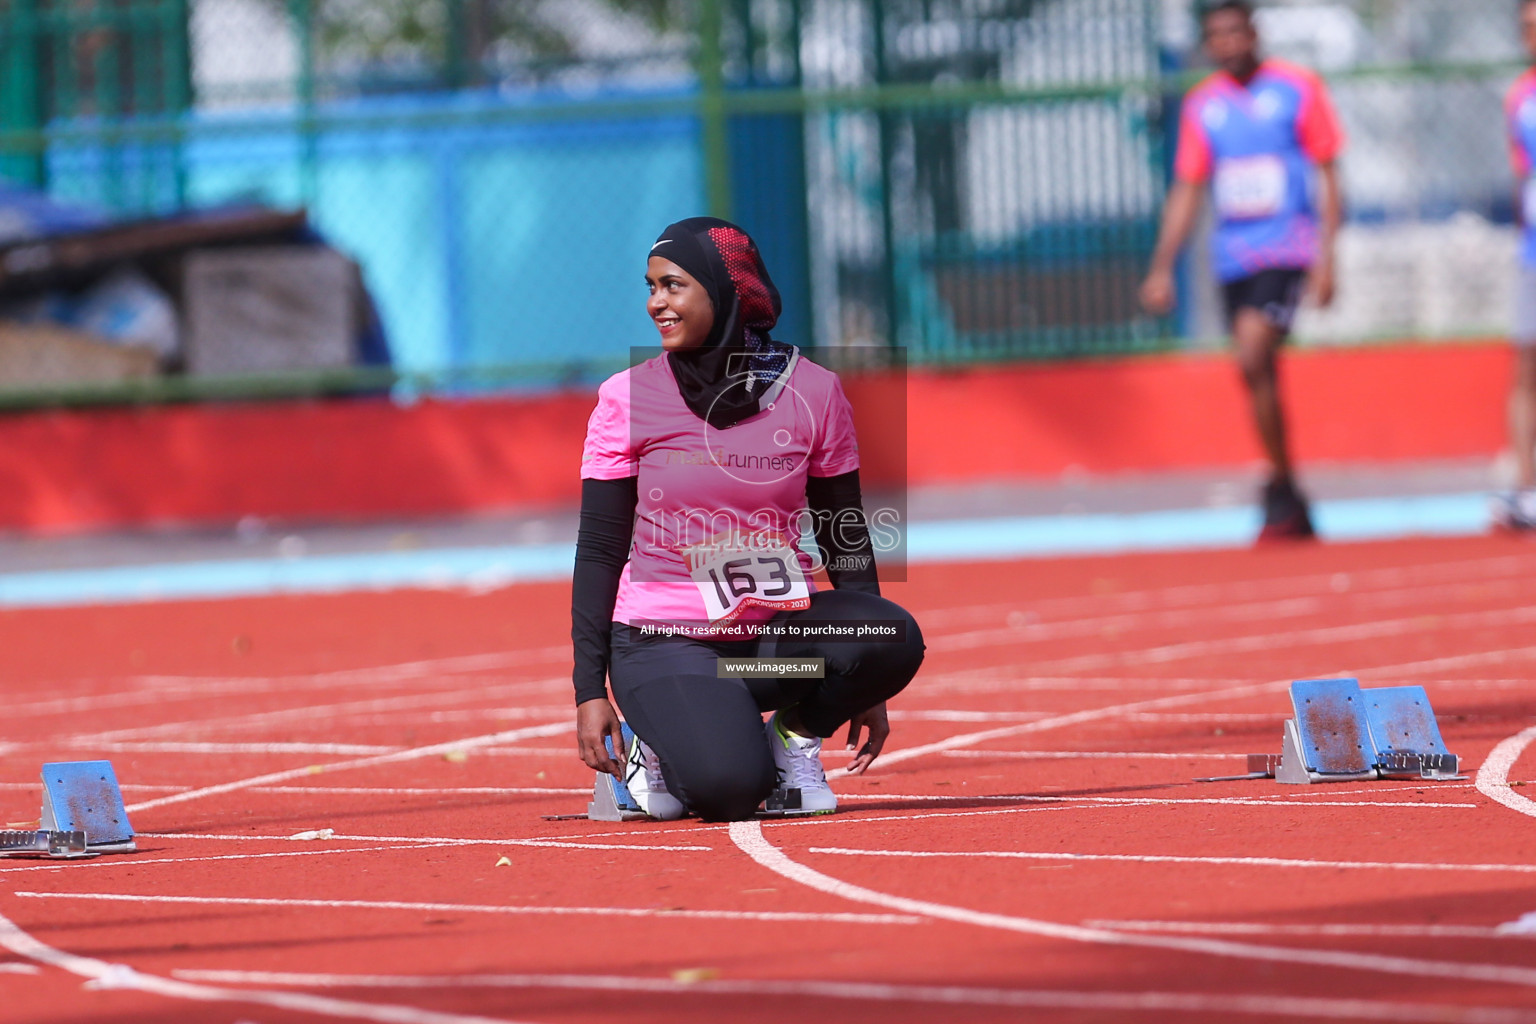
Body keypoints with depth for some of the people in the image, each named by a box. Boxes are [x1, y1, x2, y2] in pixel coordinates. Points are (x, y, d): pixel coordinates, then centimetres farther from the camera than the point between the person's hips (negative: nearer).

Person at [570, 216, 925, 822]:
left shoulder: (814, 393, -1)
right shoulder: (628, 398, -5)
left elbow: (846, 540, 6)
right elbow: (599, 551, -1)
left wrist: (865, 688, 4)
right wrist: (591, 691, -7)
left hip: (777, 631, 2)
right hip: (665, 644, -2)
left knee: (896, 638, -29)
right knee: (729, 788, -30)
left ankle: (794, 735, 0)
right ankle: (660, 745, 7)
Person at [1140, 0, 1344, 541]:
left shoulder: (1298, 88, -2)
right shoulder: (1202, 105, 10)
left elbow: (1329, 177, -1)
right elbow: (1186, 191, 14)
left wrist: (1326, 258, -8)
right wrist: (1162, 269, 7)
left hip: (1288, 250, -5)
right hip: (1232, 255, 5)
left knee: (1252, 358, -22)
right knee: (1258, 376, 5)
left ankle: (1282, 491, -11)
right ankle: (1292, 514, 14)